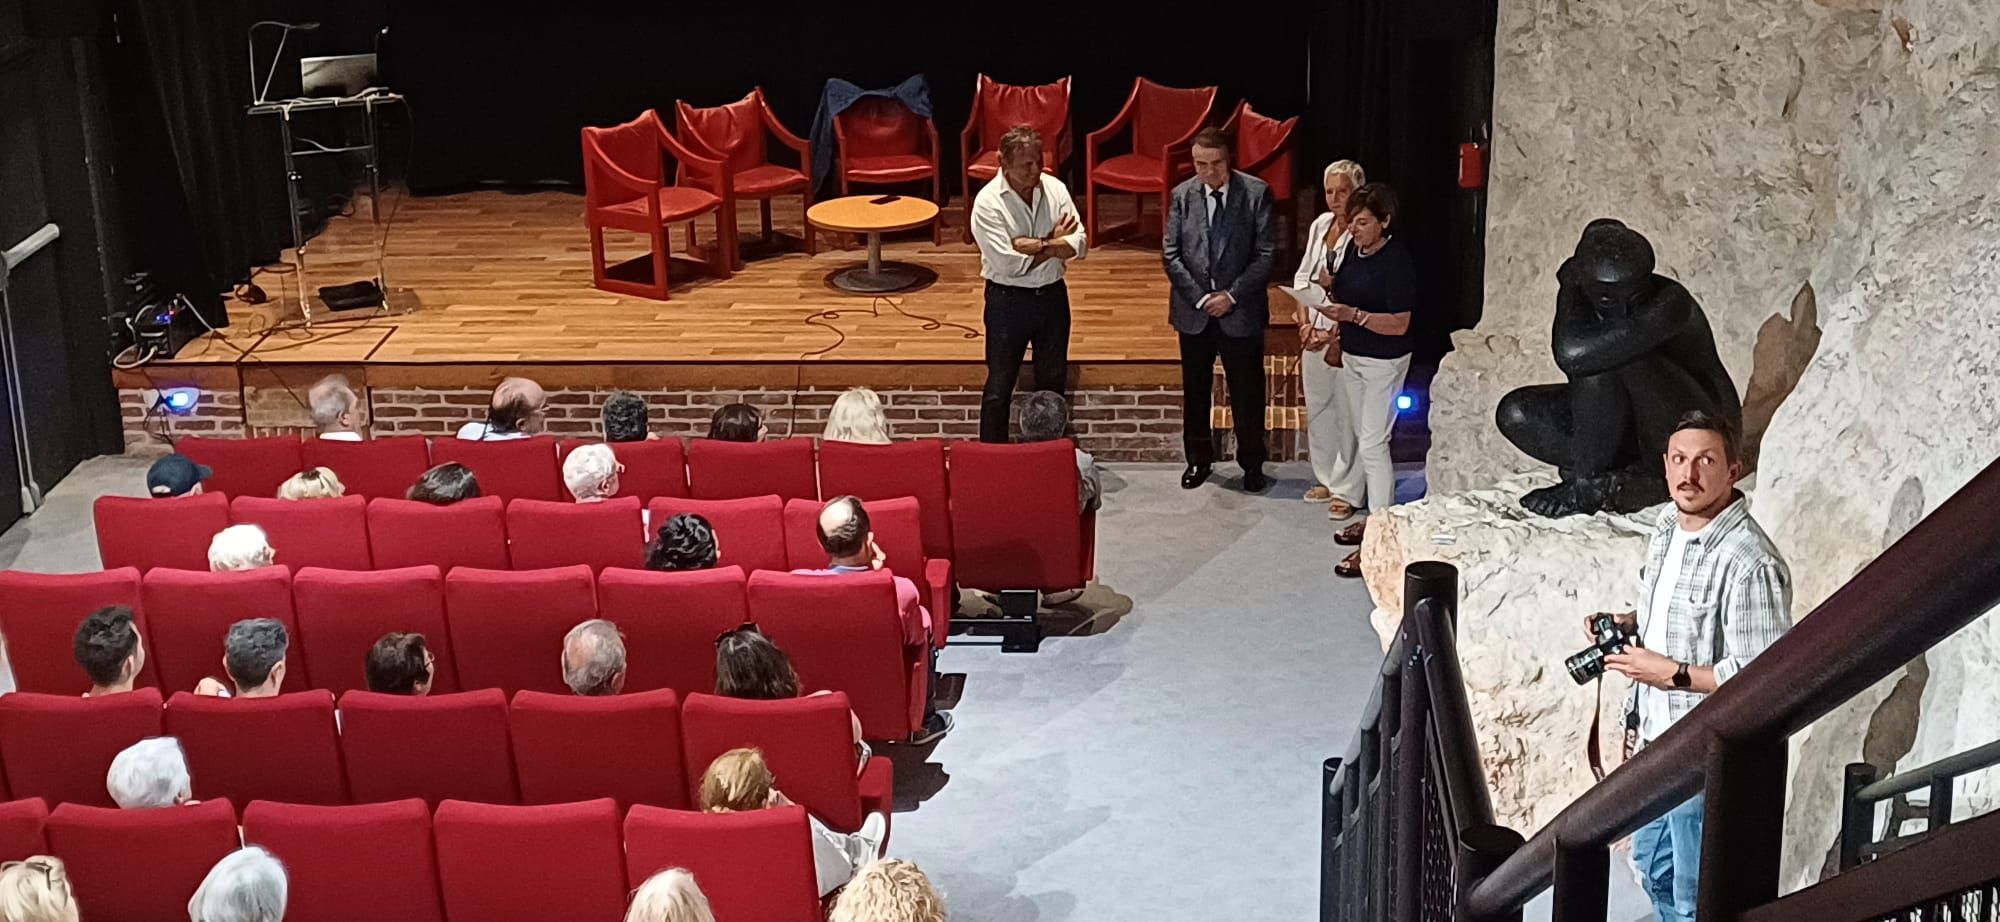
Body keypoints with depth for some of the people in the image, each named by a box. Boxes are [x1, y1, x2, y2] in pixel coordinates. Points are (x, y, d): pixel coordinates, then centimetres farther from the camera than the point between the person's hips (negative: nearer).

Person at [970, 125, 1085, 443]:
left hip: (1053, 295, 5)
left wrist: (1037, 244, -21)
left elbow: (1078, 245, -7)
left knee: (1053, 383, 16)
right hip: (1008, 300, -5)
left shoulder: (1055, 189, -3)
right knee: (999, 387, 5)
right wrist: (1053, 242, -12)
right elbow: (1008, 264, -23)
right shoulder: (988, 202, -17)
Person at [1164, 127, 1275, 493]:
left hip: (1241, 311, -2)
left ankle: (1252, 464, 20)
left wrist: (1232, 295, -14)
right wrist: (1200, 298, -9)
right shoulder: (1182, 195, 0)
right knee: (1194, 392, 13)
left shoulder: (1256, 193, -6)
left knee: (1247, 394, 6)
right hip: (1193, 311, 2)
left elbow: (1266, 253, -7)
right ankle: (1198, 460, 28)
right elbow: (1171, 254, 0)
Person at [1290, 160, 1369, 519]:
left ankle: (1347, 490, 10)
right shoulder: (1321, 224, 7)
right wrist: (1305, 322, 1)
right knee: (1317, 406, 15)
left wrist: (1338, 335, -19)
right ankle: (1327, 479, 30)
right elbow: (1302, 275, 12)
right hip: (1314, 330, 7)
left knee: (1348, 412, 0)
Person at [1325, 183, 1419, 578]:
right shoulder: (1354, 249, 3)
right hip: (1352, 356, 9)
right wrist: (1331, 307, -2)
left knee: (1373, 445, -10)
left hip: (1383, 363, -9)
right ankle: (1377, 515, 30)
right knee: (1365, 439, 17)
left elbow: (1399, 324, -23)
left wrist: (1353, 315, -31)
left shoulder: (1396, 260, -21)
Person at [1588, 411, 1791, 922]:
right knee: (1652, 864, 26)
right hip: (1656, 740, 9)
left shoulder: (1750, 563, -27)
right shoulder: (1667, 526, 2)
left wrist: (1673, 674, -24)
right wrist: (1630, 622, 0)